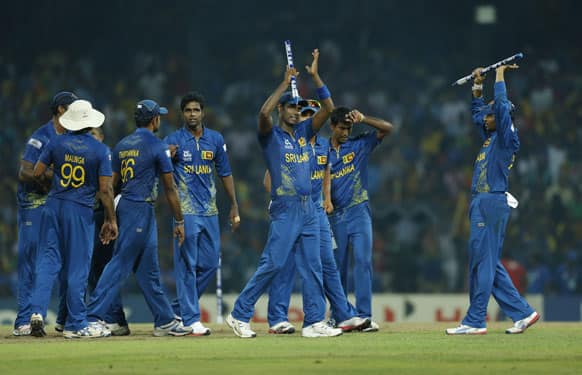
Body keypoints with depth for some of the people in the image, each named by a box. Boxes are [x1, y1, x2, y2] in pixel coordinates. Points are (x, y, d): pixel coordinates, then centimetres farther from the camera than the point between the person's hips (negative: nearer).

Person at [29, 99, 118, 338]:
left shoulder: (57, 143, 1)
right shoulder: (100, 150, -6)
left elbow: (37, 173, 5)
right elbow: (105, 189, -9)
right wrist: (111, 220, -1)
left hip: (53, 206, 3)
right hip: (80, 211, -3)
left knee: (47, 260, 7)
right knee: (77, 267, 3)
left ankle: (38, 311, -8)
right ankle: (75, 325, 8)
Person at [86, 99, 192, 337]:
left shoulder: (122, 146, 12)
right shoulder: (157, 146, -8)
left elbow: (111, 183, 10)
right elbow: (169, 187, -8)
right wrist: (179, 221, -2)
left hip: (124, 206, 8)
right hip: (141, 209, -8)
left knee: (148, 269, 12)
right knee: (120, 263, -9)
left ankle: (165, 321, 17)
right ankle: (93, 315, -14)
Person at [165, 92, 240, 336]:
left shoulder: (215, 139, 9)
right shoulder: (173, 141, -3)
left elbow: (225, 173, 15)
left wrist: (234, 206, 14)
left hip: (210, 212, 5)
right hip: (186, 212, -5)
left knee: (210, 263, 7)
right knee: (187, 264, -5)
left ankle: (180, 308, 21)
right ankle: (191, 319, -3)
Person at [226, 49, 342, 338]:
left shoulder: (303, 132, 16)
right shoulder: (271, 136, -1)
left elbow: (328, 108, 10)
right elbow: (264, 112, -22)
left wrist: (315, 76, 1)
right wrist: (286, 83, -16)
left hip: (308, 209, 6)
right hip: (285, 208, -6)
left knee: (312, 267, 3)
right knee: (272, 263, -10)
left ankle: (314, 322, 3)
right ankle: (240, 315, -3)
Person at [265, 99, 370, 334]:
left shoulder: (324, 145, 12)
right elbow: (269, 181, -7)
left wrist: (327, 200, 18)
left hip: (317, 211, 6)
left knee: (328, 264, 7)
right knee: (286, 264, -6)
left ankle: (345, 316, 8)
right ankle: (277, 319, -2)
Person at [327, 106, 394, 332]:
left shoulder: (360, 145, 6)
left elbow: (387, 128, -2)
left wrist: (363, 120, -15)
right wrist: (324, 201, -10)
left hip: (359, 213, -1)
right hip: (335, 216, 1)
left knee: (363, 261, -11)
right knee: (337, 266, 6)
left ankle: (364, 316, -14)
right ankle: (338, 316, 13)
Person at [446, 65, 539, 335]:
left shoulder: (507, 137, -5)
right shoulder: (489, 137, 20)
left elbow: (502, 106, -17)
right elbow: (477, 111, 35)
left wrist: (500, 75, -8)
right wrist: (478, 84, 26)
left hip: (492, 203, -10)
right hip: (481, 203, 10)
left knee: (483, 261, -9)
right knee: (490, 264, 9)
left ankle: (475, 321, -9)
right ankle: (523, 313, 11)